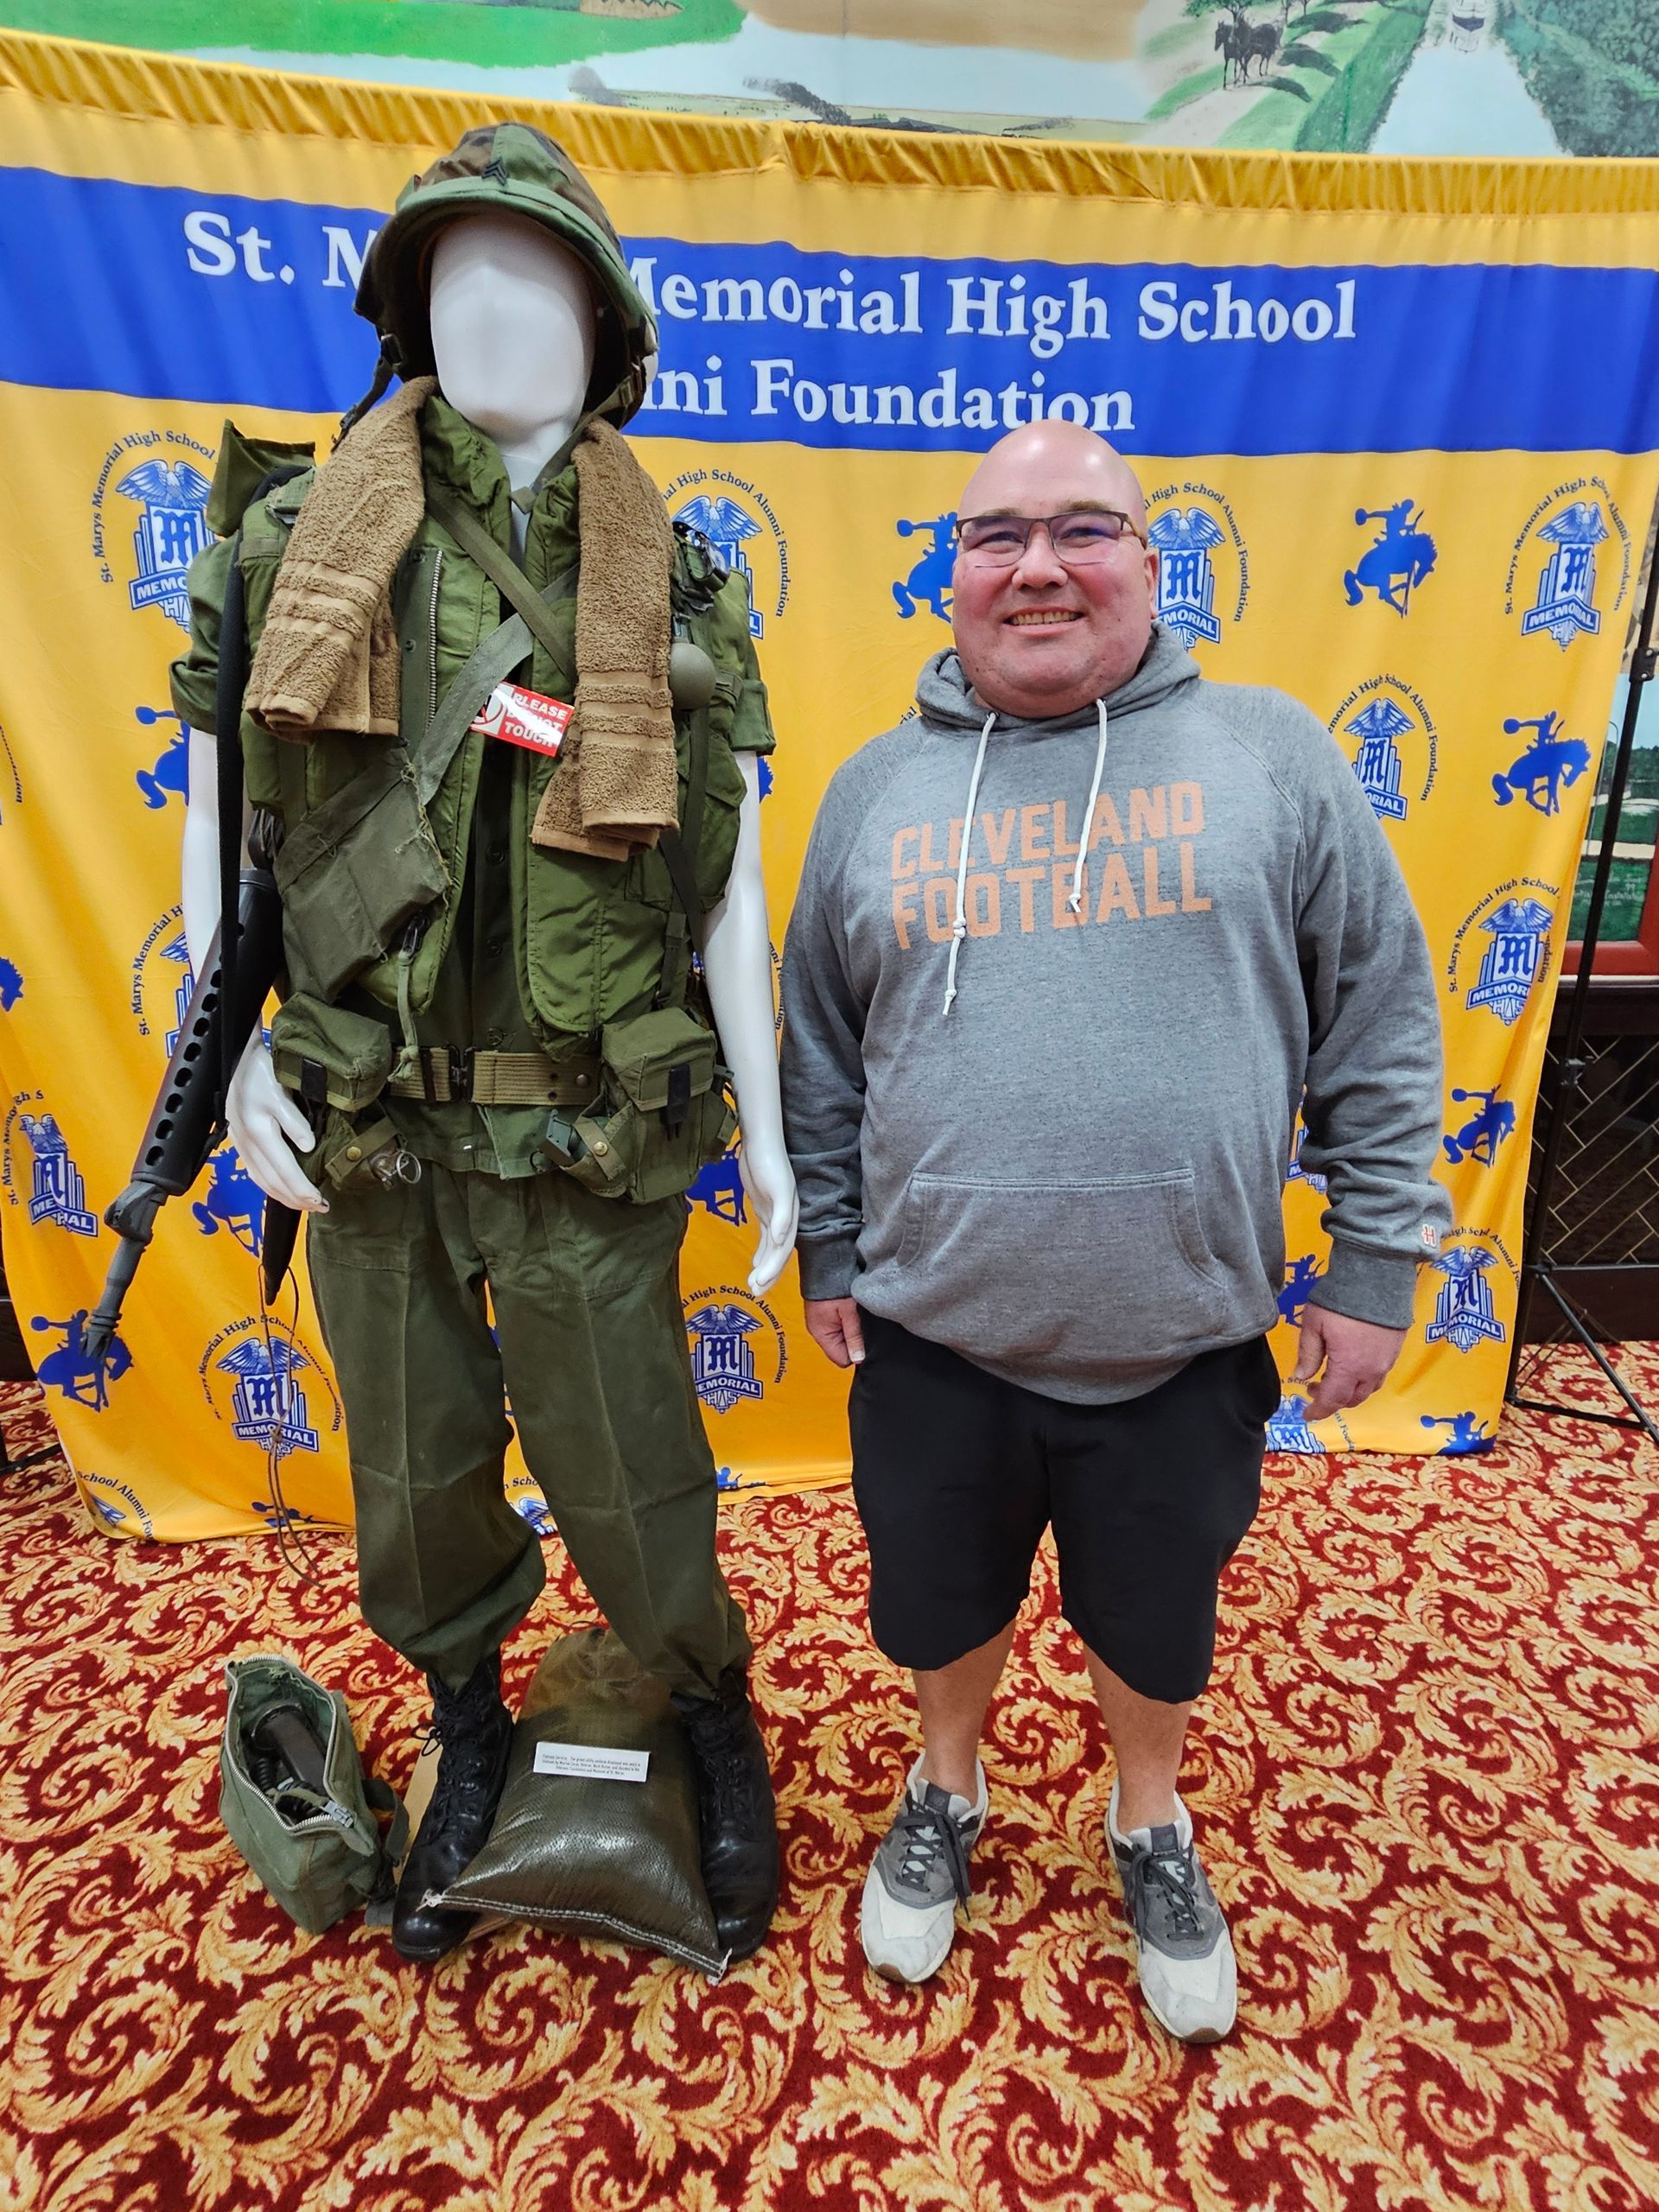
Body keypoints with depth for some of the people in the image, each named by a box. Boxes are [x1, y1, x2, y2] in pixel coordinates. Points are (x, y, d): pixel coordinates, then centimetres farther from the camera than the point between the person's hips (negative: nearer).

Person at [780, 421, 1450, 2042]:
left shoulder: (1268, 756, -3)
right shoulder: (874, 791, 2)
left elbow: (1379, 1032, -1)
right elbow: (819, 1059, 7)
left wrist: (1374, 1264, -2)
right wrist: (827, 1255, 8)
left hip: (1183, 1349, -1)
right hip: (933, 1344, 2)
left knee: (1155, 1622, 23)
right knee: (945, 1608, 23)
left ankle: (1150, 1826, 55)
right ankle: (946, 1793, 55)